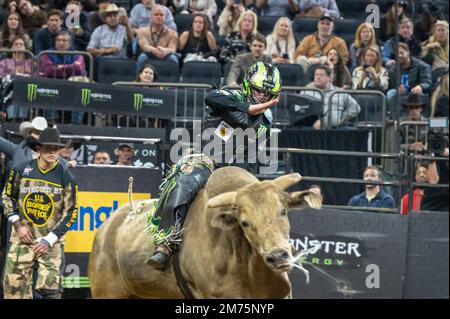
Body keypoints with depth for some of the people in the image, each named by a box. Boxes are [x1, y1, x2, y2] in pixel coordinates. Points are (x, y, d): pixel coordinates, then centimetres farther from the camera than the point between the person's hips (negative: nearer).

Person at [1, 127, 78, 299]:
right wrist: (18, 225, 0)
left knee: (49, 289, -11)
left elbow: (71, 212, 0)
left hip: (51, 242, -2)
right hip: (22, 239, 2)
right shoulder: (21, 170, 0)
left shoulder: (65, 177, -3)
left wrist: (49, 239, -7)